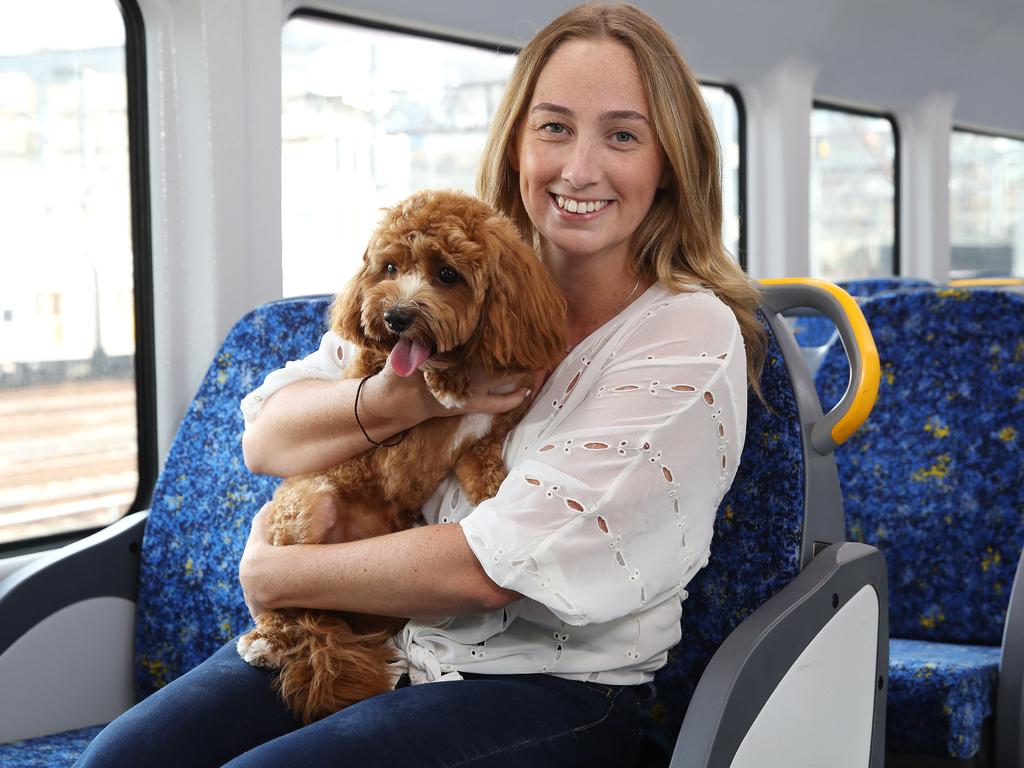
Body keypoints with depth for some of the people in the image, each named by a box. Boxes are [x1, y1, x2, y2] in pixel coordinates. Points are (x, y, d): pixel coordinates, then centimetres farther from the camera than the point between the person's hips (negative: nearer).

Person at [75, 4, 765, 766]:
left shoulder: (692, 334, -13)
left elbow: (497, 568, -18)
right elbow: (266, 439, 2)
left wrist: (273, 569, -7)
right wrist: (398, 400, -19)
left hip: (549, 687, -5)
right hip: (370, 645, 6)